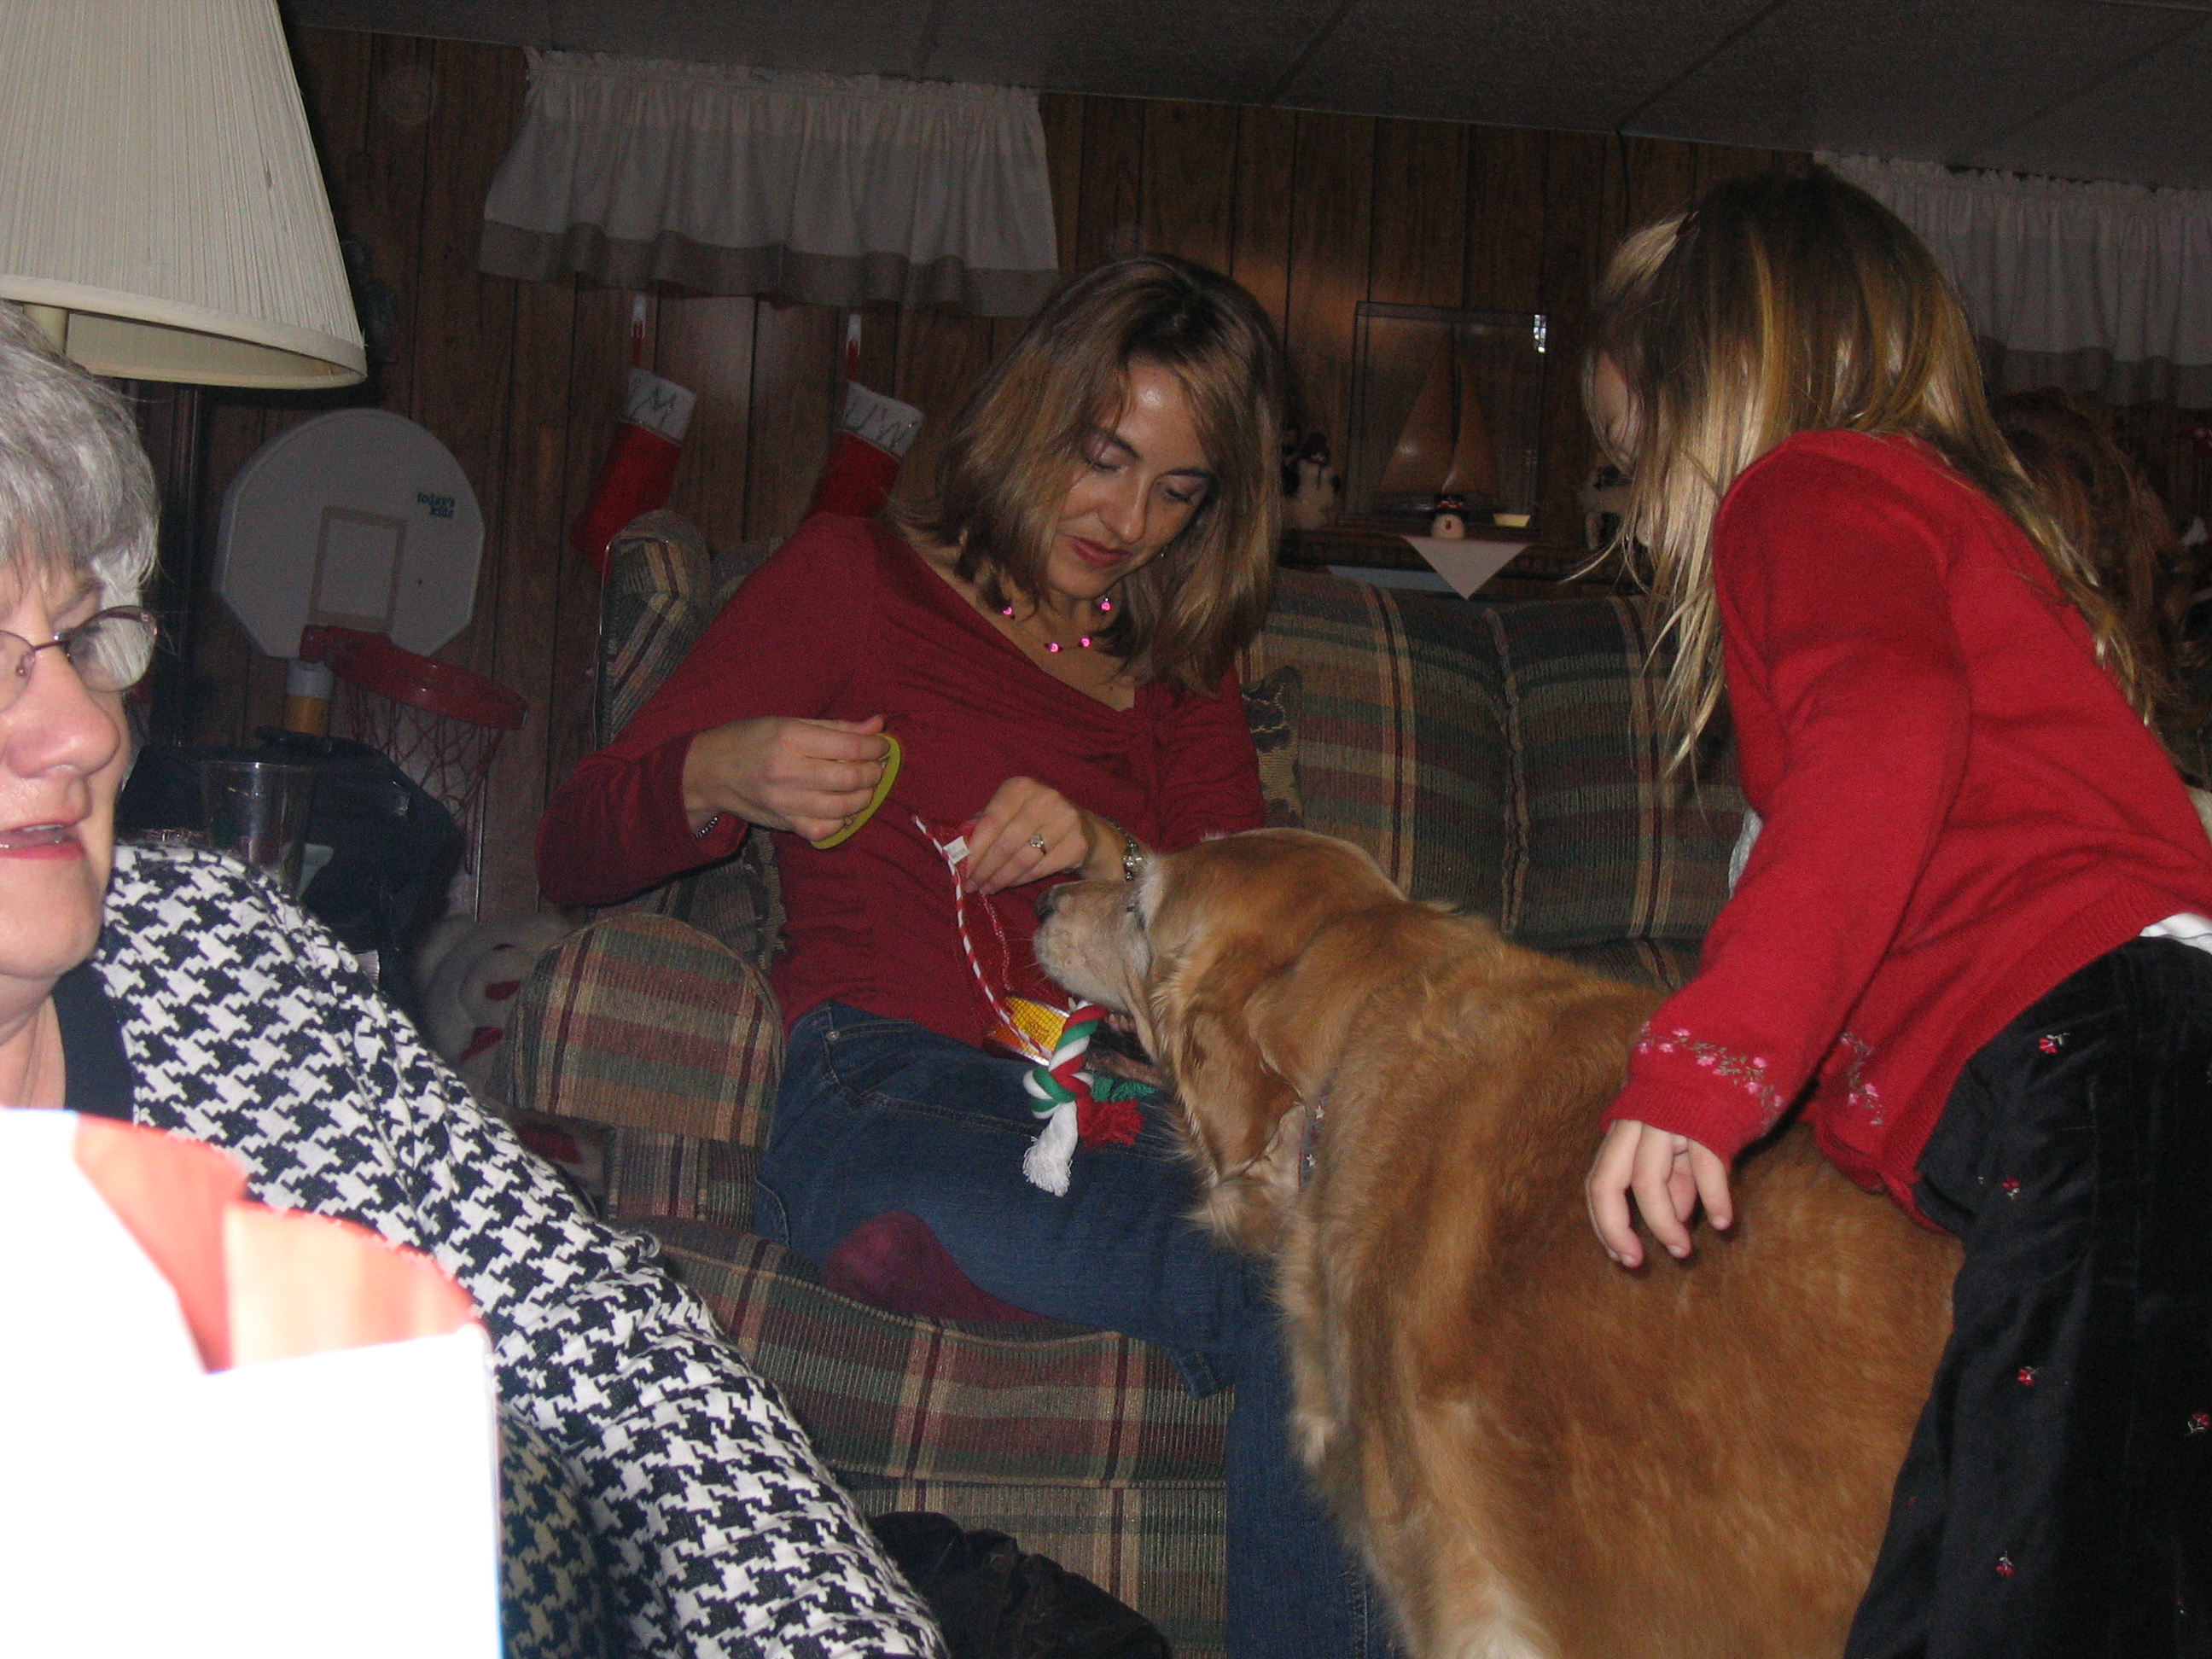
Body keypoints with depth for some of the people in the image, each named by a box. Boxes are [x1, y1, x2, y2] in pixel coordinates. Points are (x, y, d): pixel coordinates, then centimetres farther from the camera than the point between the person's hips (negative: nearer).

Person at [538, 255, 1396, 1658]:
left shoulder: (1182, 673, 26)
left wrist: (1106, 854, -7)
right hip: (894, 1098, -4)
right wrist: (720, 778, -13)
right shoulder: (855, 579, 13)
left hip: (1129, 1107, 4)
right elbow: (574, 855, 9)